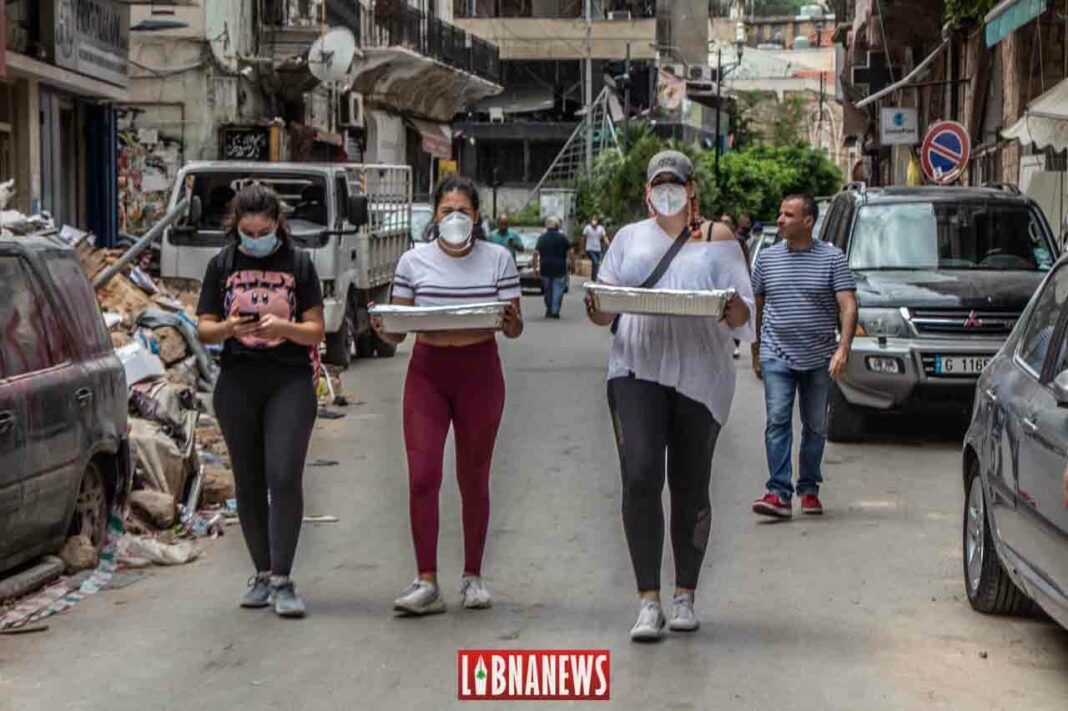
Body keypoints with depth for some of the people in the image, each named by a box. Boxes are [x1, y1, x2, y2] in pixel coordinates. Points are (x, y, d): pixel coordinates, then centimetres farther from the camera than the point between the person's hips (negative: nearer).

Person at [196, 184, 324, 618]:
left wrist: (283, 327, -19)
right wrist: (229, 328, -14)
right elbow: (204, 329, 8)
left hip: (290, 382, -2)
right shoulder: (222, 265, 8)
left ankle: (282, 580, -10)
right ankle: (262, 574, 19)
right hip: (237, 382, 3)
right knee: (248, 482, 8)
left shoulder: (298, 264, 3)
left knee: (284, 477, -14)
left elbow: (316, 329, 1)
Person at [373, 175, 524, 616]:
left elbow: (514, 329, 3)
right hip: (427, 370, 0)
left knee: (474, 478, 8)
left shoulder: (498, 259, 4)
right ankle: (426, 583, -5)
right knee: (422, 477, -10)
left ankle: (472, 577, 21)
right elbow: (397, 332, 6)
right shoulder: (414, 261, 5)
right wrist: (382, 329, -16)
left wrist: (511, 322, -19)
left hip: (480, 372, 0)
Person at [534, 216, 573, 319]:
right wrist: (569, 264, 9)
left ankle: (549, 310, 19)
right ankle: (555, 311, -7)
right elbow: (569, 252, -1)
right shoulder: (562, 237, -2)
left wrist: (536, 267, 6)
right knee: (558, 289, 0)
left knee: (547, 290, 15)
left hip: (545, 269, 3)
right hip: (559, 268, -3)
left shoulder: (542, 238, 5)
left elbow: (536, 254, 2)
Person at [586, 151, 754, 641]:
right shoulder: (629, 238, 17)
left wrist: (732, 308, -18)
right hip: (637, 368, 0)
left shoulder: (718, 240, 11)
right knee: (640, 477, -15)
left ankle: (685, 596, 22)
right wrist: (598, 310, -9)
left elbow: (744, 319, 6)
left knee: (690, 488, 6)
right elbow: (604, 309, 15)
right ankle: (648, 601, -11)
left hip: (700, 374, 0)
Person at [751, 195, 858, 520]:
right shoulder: (767, 257, 7)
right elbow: (756, 304, 17)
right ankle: (779, 493, -17)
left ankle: (809, 489, 22)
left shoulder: (832, 258, -1)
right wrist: (755, 346, 16)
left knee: (816, 426, 8)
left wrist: (843, 348, -20)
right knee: (778, 421, -12)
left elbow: (848, 306, -7)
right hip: (777, 356, 1)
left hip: (818, 358, 0)